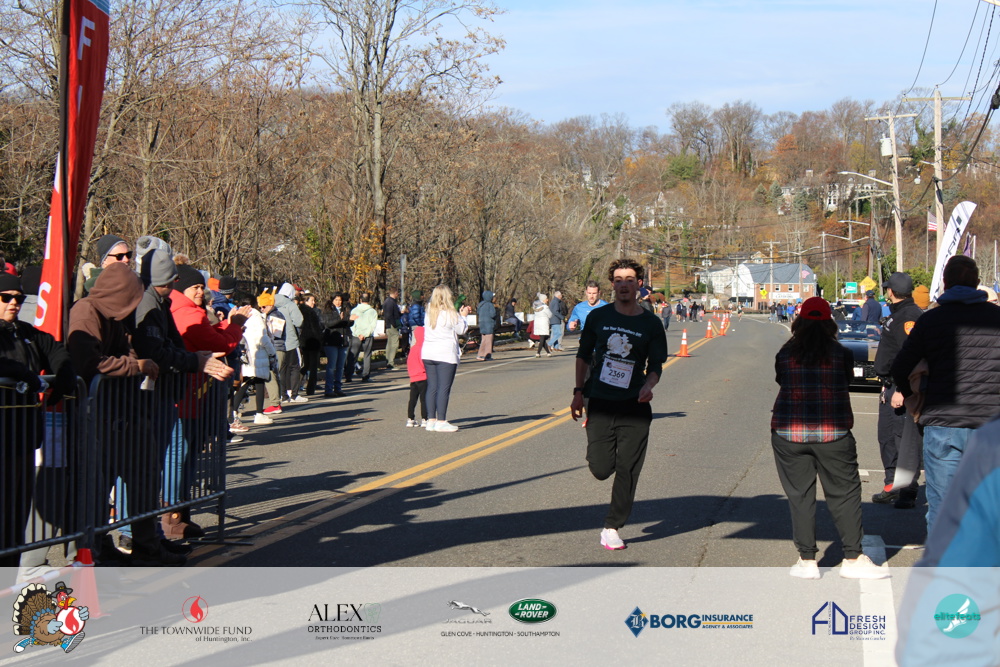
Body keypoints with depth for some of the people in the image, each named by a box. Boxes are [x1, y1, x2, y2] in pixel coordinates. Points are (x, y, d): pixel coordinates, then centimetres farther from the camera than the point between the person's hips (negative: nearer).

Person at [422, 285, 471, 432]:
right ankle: (441, 421, -7)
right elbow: (461, 330, 0)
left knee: (432, 387, 9)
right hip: (446, 355, -6)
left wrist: (459, 314, 24)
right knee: (444, 388, -4)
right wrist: (463, 316, 16)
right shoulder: (450, 313, -9)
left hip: (427, 354, 6)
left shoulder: (429, 312, 9)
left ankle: (431, 420, 9)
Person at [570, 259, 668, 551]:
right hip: (600, 403, 1)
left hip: (634, 406, 0)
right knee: (601, 469, -6)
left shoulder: (651, 324, 1)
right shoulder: (598, 316, 4)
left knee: (627, 471, -3)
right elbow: (584, 355, 13)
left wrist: (648, 385, -16)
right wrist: (579, 392, 6)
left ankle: (612, 528, 10)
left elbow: (656, 365, 5)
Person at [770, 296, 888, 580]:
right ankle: (853, 559, 9)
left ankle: (807, 561, 8)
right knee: (845, 493, 8)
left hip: (789, 433, 1)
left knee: (799, 495, 7)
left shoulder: (785, 354, 0)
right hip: (833, 433, -1)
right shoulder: (841, 354, -1)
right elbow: (847, 382, 10)